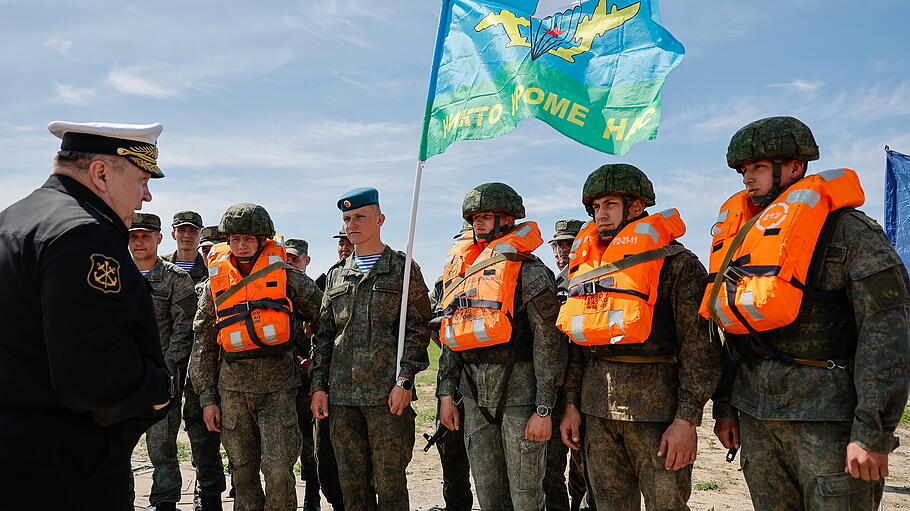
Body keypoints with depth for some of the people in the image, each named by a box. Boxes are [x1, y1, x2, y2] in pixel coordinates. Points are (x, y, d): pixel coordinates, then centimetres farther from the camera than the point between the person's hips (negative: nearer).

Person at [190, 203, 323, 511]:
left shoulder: (284, 275, 1)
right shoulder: (215, 283, 8)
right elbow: (203, 344, 11)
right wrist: (207, 398, 7)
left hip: (277, 385, -3)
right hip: (233, 389, 3)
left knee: (278, 472, -9)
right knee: (243, 472, 9)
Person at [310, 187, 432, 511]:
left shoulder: (403, 269, 3)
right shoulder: (336, 276, 17)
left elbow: (417, 329, -3)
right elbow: (324, 335, 17)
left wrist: (404, 381, -12)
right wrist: (319, 386, 8)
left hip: (388, 394, -5)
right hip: (341, 395, 5)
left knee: (390, 484, 0)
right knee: (352, 484, 11)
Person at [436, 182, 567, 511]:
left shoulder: (528, 270, -8)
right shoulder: (462, 270, 13)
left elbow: (549, 341, -11)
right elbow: (451, 337, 17)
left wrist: (544, 409, -15)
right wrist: (446, 393, 11)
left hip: (518, 388, -6)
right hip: (474, 392, 6)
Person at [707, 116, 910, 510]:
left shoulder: (846, 230, -7)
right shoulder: (740, 234, 14)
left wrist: (873, 432, -19)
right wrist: (725, 407, 15)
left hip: (827, 417, -6)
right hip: (754, 415, 6)